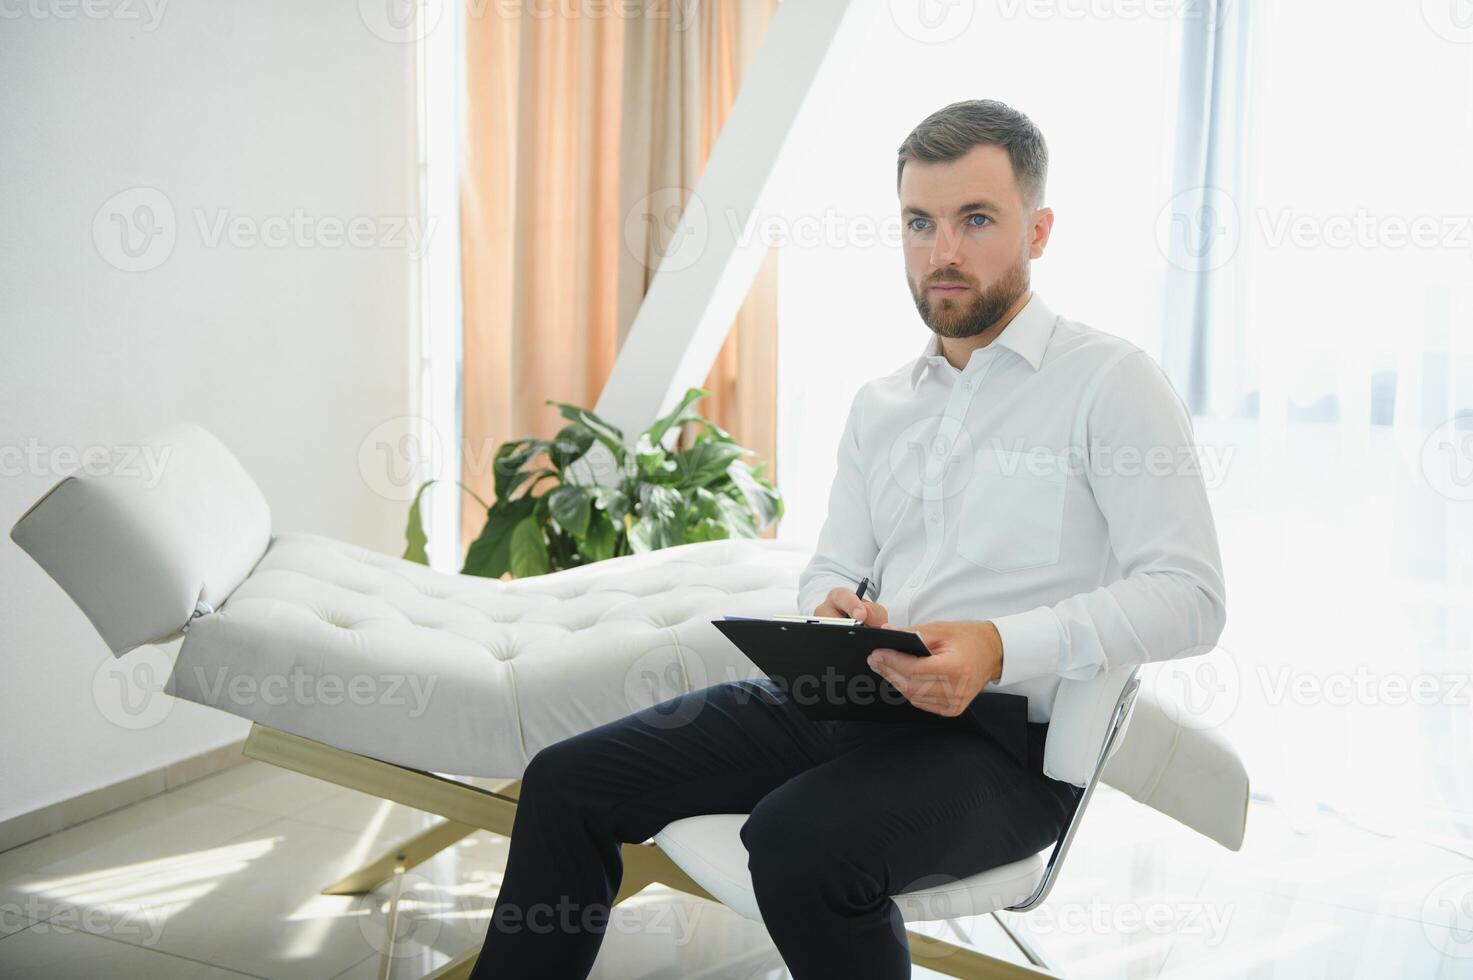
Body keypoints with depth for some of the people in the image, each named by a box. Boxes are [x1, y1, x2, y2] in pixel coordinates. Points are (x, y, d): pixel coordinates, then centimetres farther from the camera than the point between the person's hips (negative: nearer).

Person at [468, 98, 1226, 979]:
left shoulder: (1111, 380, -3)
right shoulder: (881, 404, 18)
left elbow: (1190, 597, -12)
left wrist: (1001, 647, -25)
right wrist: (834, 609, -5)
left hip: (1004, 730, -6)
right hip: (852, 701, 7)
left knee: (798, 842, -35)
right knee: (568, 781, -5)